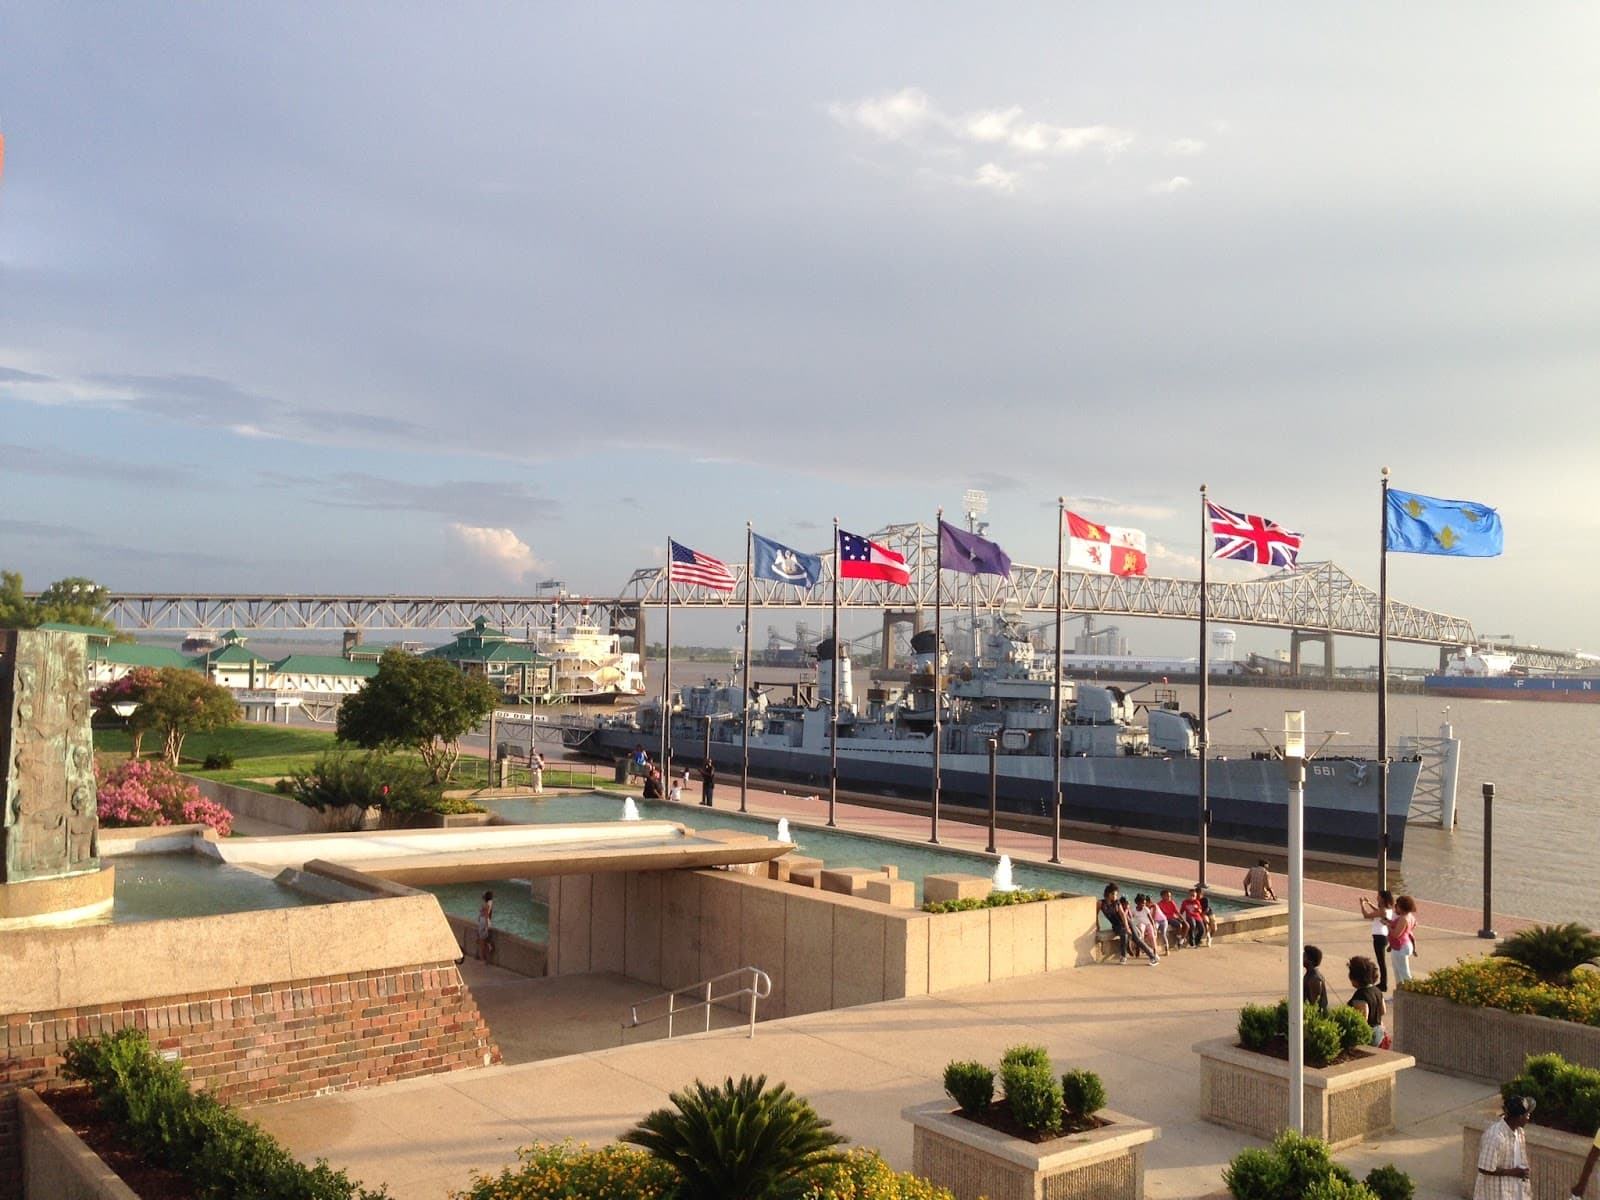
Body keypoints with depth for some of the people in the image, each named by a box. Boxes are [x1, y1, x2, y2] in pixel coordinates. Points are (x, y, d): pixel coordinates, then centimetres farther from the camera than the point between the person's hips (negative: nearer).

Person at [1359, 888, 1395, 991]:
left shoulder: (1383, 911, -24)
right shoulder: (1389, 909, 4)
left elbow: (1366, 915, -21)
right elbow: (1378, 911, 25)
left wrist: (1362, 903, -8)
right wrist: (1369, 903, 20)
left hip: (1379, 938, -10)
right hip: (1383, 936, 10)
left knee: (1382, 962, 0)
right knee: (1382, 961, 20)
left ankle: (1384, 986, 9)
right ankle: (1383, 983, 31)